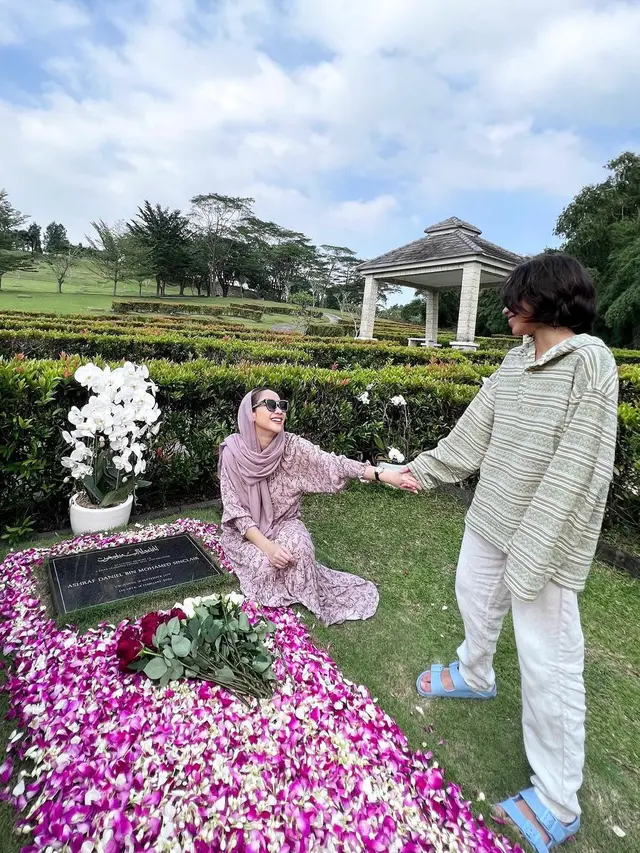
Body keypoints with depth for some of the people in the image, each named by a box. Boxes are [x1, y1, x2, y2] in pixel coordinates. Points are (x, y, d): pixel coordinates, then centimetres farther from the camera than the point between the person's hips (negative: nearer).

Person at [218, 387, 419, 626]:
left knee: (298, 548, -28)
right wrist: (266, 545, -30)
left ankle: (300, 597, 1)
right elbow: (234, 509, -18)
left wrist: (384, 475, -38)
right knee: (265, 565, -27)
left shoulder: (291, 445, -15)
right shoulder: (233, 452, -20)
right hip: (244, 531, -1)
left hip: (283, 524, 2)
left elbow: (332, 463, -26)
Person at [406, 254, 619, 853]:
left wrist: (531, 555, -23)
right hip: (491, 516, 8)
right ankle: (474, 674, 56)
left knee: (548, 660, 3)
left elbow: (574, 471, -23)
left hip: (547, 533, -8)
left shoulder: (589, 363, -18)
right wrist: (425, 468, 16)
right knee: (474, 593, 26)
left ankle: (558, 803, 25)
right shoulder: (516, 359, 5)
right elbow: (476, 430, 10)